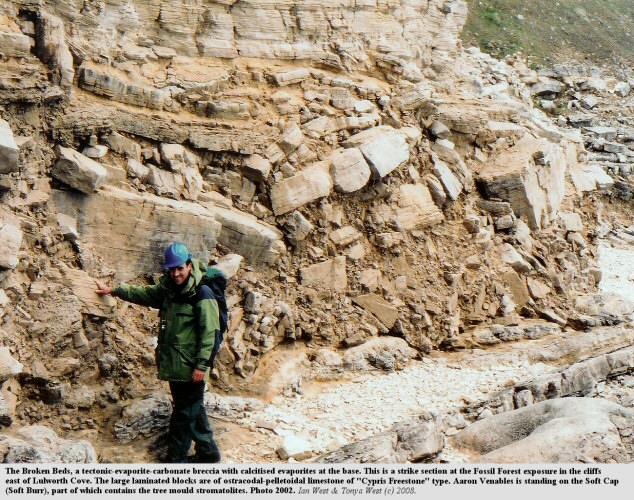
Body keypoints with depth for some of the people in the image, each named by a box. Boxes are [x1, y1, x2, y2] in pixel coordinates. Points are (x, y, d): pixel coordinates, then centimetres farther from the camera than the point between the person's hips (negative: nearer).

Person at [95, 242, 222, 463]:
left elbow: (208, 332, -16)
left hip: (190, 369, -8)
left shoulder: (201, 295, -14)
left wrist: (202, 365, -19)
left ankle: (175, 459, 4)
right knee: (193, 411, 15)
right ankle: (208, 452, 24)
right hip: (174, 366, 8)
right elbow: (145, 294, 27)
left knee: (184, 414, -2)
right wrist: (113, 290, 30)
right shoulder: (168, 290, 11)